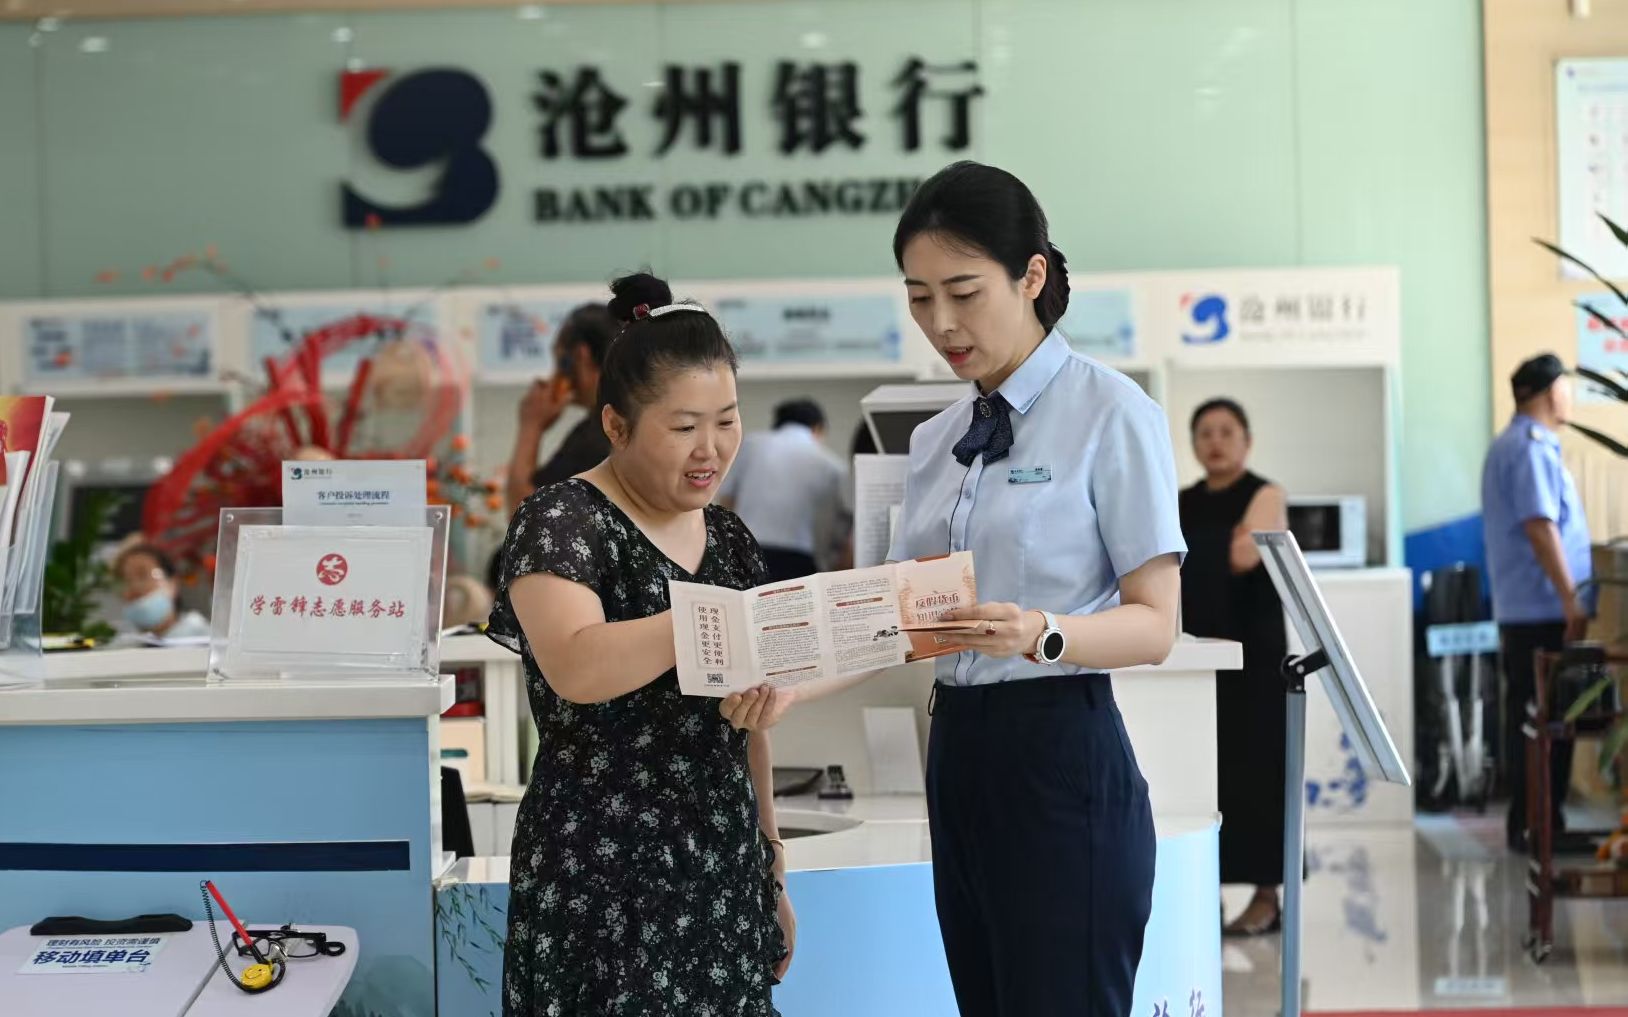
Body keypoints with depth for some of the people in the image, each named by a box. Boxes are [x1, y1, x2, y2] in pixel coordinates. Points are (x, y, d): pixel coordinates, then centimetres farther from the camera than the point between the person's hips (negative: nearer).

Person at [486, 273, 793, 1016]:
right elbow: (573, 668, -30)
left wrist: (771, 871, 17)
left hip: (720, 880, 6)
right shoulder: (562, 523, -10)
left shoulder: (727, 537, 11)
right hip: (605, 890, -6)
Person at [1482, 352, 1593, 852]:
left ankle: (1531, 823, 16)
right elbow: (1540, 528, -22)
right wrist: (1571, 599, -20)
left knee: (1531, 718, 12)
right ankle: (1538, 825, -2)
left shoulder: (1509, 445, 17)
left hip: (1522, 610, 10)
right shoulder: (1533, 449, -15)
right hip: (1543, 609, -10)